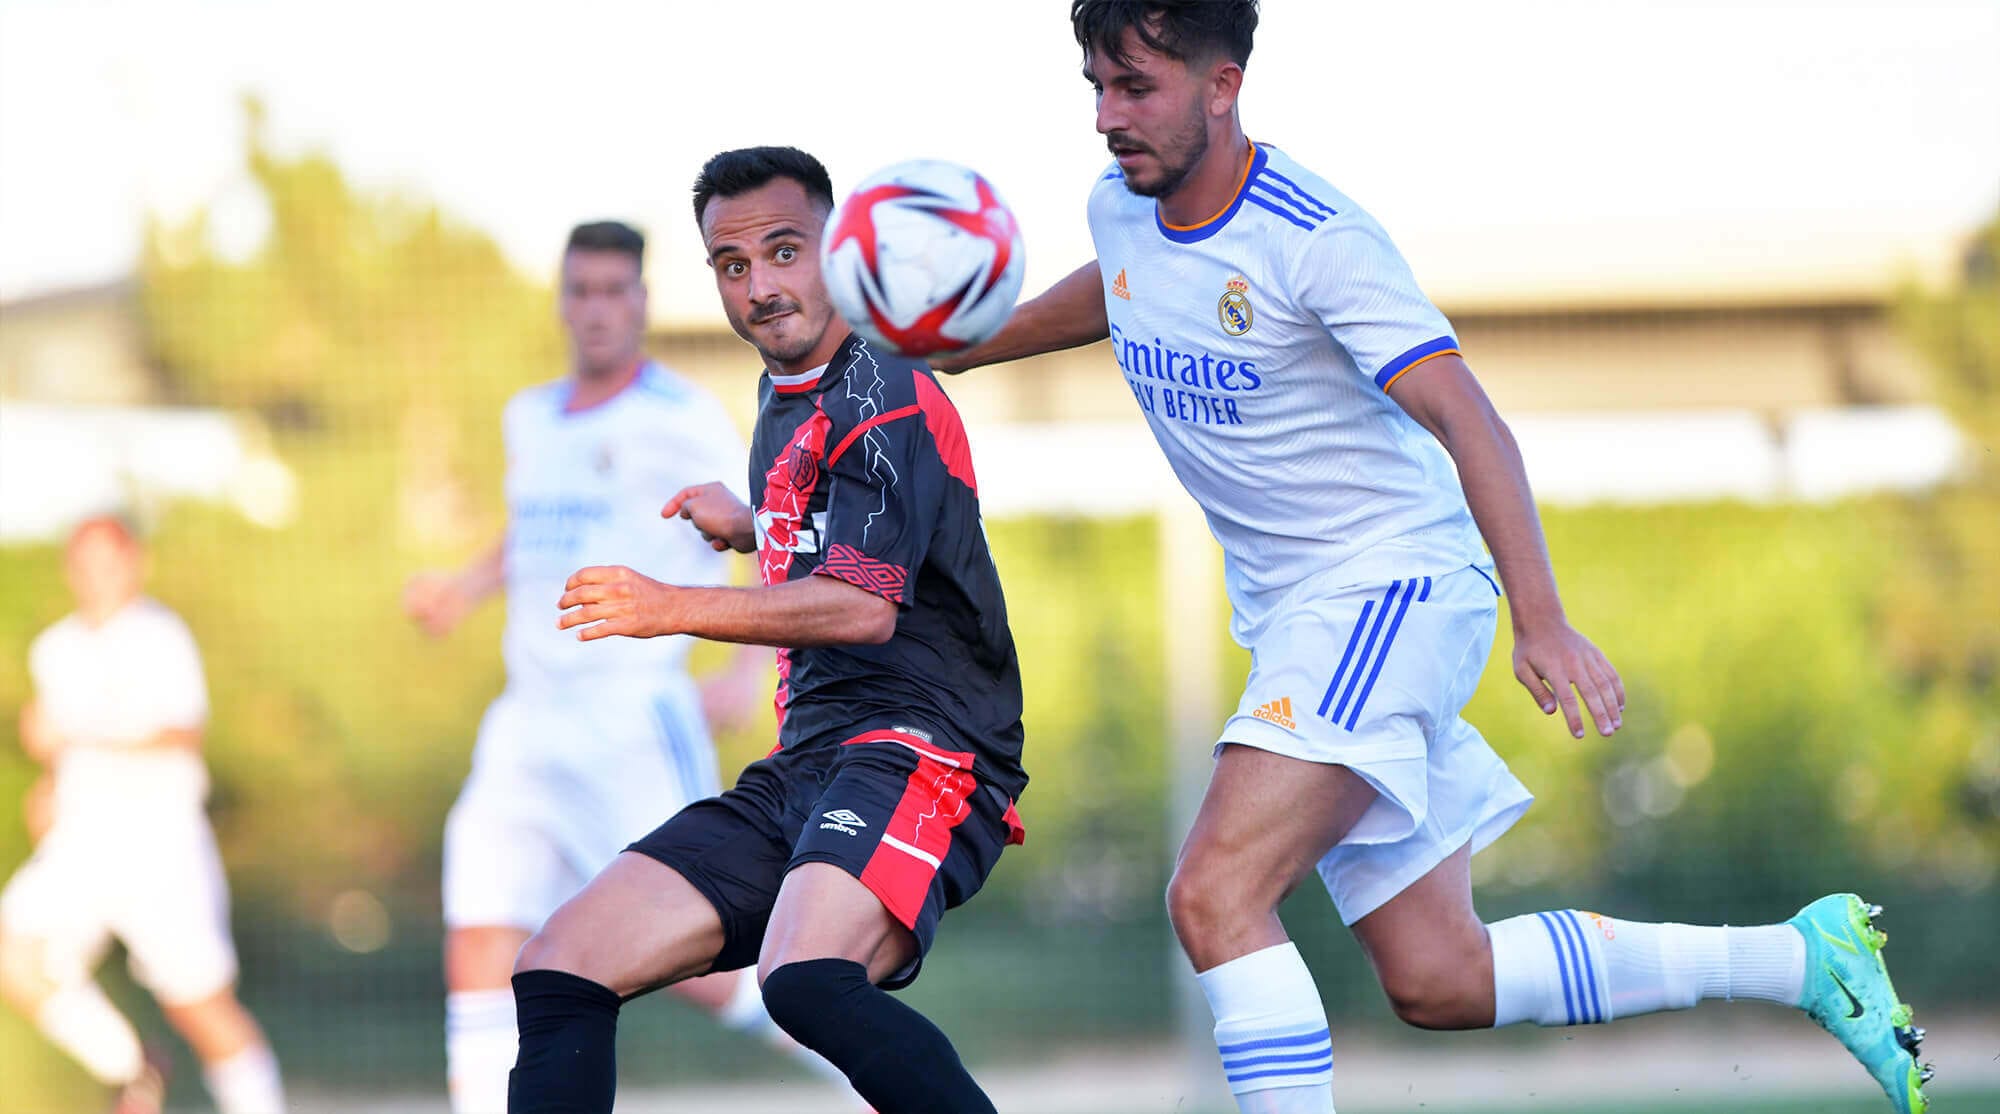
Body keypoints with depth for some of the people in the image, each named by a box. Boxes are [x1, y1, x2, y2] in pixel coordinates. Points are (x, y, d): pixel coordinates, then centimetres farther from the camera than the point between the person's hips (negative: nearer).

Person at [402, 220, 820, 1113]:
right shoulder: (531, 420, 15)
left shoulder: (682, 420, -5)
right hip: (529, 725, 6)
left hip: (636, 721, -6)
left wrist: (748, 673, -17)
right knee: (479, 954, -8)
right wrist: (463, 588, 19)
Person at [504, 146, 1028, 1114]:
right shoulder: (783, 397, 20)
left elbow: (865, 605, -22)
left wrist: (675, 610, -27)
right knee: (558, 973, 1)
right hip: (802, 771, 10)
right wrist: (748, 528, 48)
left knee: (806, 979, -37)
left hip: (916, 754, -9)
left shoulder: (880, 397, -9)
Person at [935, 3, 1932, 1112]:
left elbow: (1466, 421, -26)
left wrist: (1542, 621, -35)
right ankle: (1801, 957, 18)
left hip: (1396, 582, -8)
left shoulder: (1315, 238, -19)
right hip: (1289, 623, 8)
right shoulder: (1119, 210, 4)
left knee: (1214, 896, -25)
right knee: (1438, 982, 6)